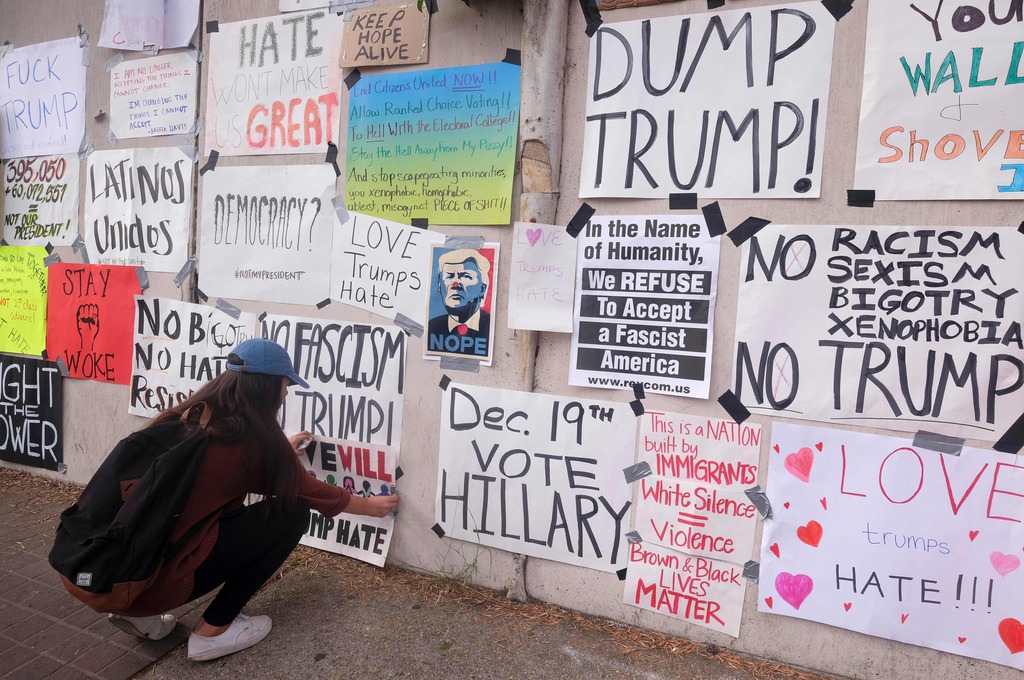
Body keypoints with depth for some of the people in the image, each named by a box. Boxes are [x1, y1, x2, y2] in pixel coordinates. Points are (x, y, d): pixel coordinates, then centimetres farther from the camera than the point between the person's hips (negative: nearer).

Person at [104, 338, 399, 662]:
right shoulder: (253, 436, -12)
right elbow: (313, 493, 4)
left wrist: (282, 451, 42)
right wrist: (371, 506, 20)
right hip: (153, 580, -8)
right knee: (291, 514, -1)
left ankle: (141, 614, 20)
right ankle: (212, 630, 6)